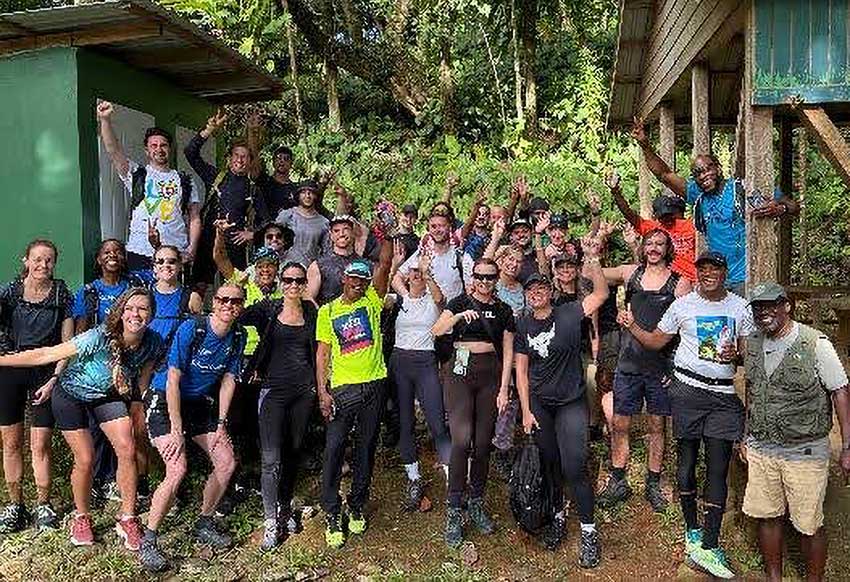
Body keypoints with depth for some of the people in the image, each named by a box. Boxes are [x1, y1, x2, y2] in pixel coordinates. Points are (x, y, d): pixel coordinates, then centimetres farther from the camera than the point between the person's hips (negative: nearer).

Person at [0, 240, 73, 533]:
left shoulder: (61, 294, -1)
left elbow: (67, 343, -2)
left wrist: (54, 379, -8)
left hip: (46, 372, -1)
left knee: (40, 445, 2)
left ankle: (43, 504, 18)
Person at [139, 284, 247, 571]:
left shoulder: (238, 337, -5)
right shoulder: (191, 329, -23)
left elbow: (228, 381, 4)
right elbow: (173, 381, -22)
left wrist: (221, 424, -1)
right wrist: (177, 431, -22)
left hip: (200, 403, 7)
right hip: (164, 400, -6)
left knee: (227, 463, 2)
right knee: (177, 469, -21)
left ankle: (204, 525, 24)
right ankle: (148, 541, -2)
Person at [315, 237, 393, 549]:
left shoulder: (372, 301, 7)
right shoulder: (328, 311, 5)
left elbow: (385, 264, -5)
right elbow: (322, 353, 2)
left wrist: (385, 236, -18)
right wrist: (322, 391, -5)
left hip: (374, 385, 2)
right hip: (342, 388, -1)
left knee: (366, 448, 10)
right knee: (334, 448, -3)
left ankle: (357, 506, 26)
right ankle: (332, 515, 9)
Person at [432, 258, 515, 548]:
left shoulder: (504, 310, 11)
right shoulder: (460, 302, 4)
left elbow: (508, 352, 10)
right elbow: (437, 331, -11)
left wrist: (504, 389, 3)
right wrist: (459, 316, -27)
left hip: (490, 375, 3)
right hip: (460, 371, -3)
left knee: (483, 443, 6)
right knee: (462, 439, -15)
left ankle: (476, 504, 22)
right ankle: (454, 511, -5)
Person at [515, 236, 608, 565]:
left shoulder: (569, 314, -6)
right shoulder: (523, 326, 2)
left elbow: (601, 293, -16)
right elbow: (521, 370, 3)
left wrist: (592, 259, -27)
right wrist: (526, 410, -1)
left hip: (571, 402, -3)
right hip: (539, 404, 3)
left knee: (574, 468, -7)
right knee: (550, 463, 12)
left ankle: (588, 532, 8)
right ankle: (558, 516, 33)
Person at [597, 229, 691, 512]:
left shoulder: (679, 283, -2)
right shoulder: (630, 273, 6)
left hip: (661, 365, -2)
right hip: (629, 362, 2)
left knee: (656, 426, 10)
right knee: (619, 424, 6)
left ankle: (653, 484, 25)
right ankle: (618, 482, 21)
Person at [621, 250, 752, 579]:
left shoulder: (740, 307, 8)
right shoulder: (682, 305, 5)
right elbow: (656, 341, 9)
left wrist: (736, 355, -11)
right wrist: (631, 326, -7)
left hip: (724, 395, 1)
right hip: (687, 389, -1)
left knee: (718, 467, -3)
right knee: (687, 459, 6)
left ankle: (708, 546, 1)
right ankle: (692, 529, 23)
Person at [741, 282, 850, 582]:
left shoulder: (815, 344, -12)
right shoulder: (753, 342, 3)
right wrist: (747, 435, 16)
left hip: (805, 452, -4)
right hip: (760, 449, 5)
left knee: (809, 524, 7)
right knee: (767, 516, 13)